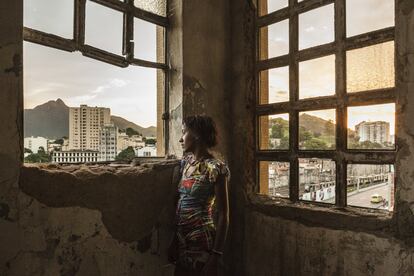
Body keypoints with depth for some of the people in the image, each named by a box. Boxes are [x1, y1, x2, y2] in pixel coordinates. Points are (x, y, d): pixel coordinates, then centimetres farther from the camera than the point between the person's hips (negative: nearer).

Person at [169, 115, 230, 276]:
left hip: (202, 244, -6)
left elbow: (223, 215, -15)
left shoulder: (215, 168, -16)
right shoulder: (186, 162, 5)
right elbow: (181, 202, 10)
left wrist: (216, 255, -15)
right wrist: (175, 240, 13)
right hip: (182, 241, 7)